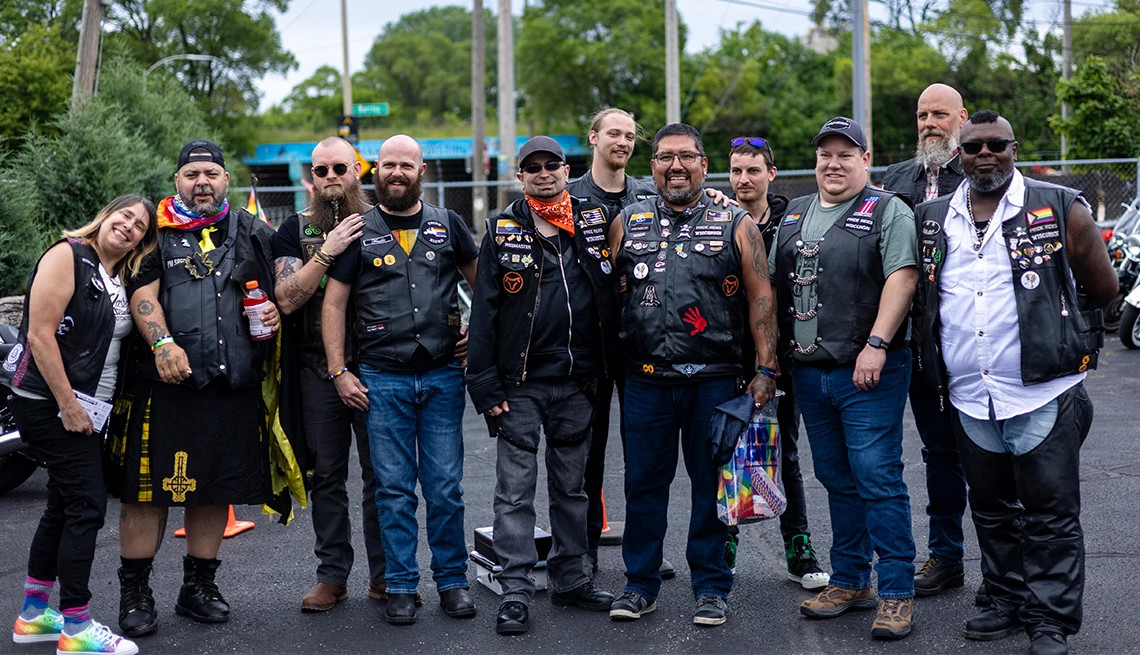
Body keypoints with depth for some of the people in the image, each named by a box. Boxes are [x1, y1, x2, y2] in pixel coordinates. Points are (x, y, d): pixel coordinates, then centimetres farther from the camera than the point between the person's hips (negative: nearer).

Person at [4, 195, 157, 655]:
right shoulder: (68, 256, -10)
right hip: (48, 404, -8)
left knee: (64, 506, 13)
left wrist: (90, 408, 3)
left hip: (85, 410, 8)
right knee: (87, 506, -9)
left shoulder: (120, 280, 14)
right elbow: (40, 334, -17)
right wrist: (67, 405, -18)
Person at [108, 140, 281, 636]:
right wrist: (162, 342, -22)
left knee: (216, 488, 10)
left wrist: (274, 311, 0)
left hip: (234, 387, 3)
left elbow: (278, 288, 23)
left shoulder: (252, 233, 15)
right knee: (146, 488, -2)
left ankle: (198, 586, 23)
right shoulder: (155, 233, 6)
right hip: (164, 384, -3)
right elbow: (142, 294, -6)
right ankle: (134, 592, 10)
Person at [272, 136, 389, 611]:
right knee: (327, 475, 6)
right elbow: (287, 298, -8)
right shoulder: (295, 229, 5)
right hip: (317, 368, 1)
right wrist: (327, 251, -17)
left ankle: (385, 573, 13)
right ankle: (332, 575, 15)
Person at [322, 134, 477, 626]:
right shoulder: (359, 231, 4)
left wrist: (477, 331, 8)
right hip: (383, 379, -1)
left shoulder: (447, 225, 8)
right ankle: (401, 586, 13)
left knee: (445, 487, 4)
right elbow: (333, 303, 4)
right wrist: (338, 372, -1)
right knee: (394, 488, 3)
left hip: (443, 375, 1)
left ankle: (452, 581, 15)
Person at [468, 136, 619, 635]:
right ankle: (516, 592, 3)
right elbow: (483, 311, -3)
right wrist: (484, 385, -9)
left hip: (577, 383, 3)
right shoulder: (503, 232, 0)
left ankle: (569, 580, 24)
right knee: (515, 491, -2)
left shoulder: (594, 223, 7)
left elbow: (611, 297, 14)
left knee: (572, 487, 13)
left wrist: (610, 368, 5)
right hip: (520, 384, -3)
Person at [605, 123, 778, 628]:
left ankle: (712, 588, 17)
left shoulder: (735, 224, 4)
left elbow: (760, 299, 2)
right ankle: (640, 585, 19)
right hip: (645, 380, 2)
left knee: (711, 484, 5)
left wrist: (766, 370, -5)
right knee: (643, 484, 7)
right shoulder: (627, 224, 10)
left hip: (714, 379, -1)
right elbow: (609, 297, 12)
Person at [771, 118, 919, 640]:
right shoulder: (793, 215, 17)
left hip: (868, 371, -6)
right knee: (837, 481, 13)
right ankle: (848, 581, 23)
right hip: (808, 371, 6)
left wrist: (876, 345, -21)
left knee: (878, 477, -8)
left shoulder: (888, 211, -2)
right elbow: (771, 284, 21)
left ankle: (897, 592, -2)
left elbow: (902, 278, -13)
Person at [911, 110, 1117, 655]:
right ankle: (1009, 602, 30)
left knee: (1051, 514, 2)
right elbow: (916, 297, 21)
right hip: (970, 399, 5)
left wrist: (1051, 313, 10)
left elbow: (1104, 289, 5)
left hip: (1044, 395, -4)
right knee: (992, 512, 16)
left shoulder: (1059, 210, -3)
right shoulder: (933, 220, 8)